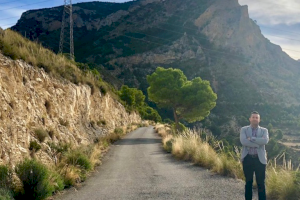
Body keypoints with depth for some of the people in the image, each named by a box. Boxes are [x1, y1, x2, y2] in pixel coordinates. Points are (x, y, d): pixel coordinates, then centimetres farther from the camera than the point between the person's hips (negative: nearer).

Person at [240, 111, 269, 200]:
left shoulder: (264, 130, 8)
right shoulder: (244, 129, 6)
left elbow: (265, 141, -13)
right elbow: (243, 141, -12)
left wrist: (251, 139, -13)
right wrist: (257, 144, -14)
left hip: (260, 159, 0)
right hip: (247, 159, 0)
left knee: (261, 183, 1)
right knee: (248, 182, 8)